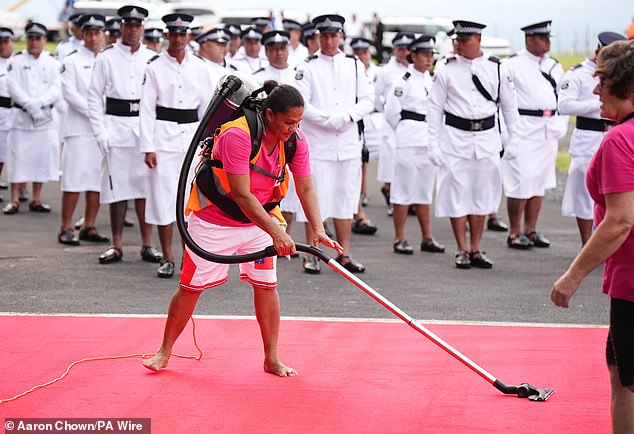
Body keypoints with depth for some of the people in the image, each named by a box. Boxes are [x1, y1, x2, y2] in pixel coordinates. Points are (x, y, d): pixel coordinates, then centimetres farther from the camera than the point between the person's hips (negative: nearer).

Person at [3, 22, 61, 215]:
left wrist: (38, 103, -17)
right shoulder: (16, 61, 3)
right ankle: (14, 200, 1)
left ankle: (36, 200, 11)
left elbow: (56, 90, -3)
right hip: (21, 117, -2)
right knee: (18, 158, -3)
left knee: (42, 158, 2)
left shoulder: (52, 62, 7)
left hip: (46, 118, 2)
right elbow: (14, 88, -7)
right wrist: (30, 105, -18)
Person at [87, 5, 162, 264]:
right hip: (116, 126, -1)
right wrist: (100, 133, -6)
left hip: (145, 126, 1)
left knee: (145, 188, 2)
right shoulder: (107, 58, 2)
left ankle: (147, 245, 8)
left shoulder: (152, 58, 7)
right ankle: (116, 246, 10)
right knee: (118, 188, 2)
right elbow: (94, 97, 2)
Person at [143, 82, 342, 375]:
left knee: (266, 285, -2)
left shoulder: (296, 140, -13)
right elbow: (242, 196, -33)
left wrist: (318, 229, -22)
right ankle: (164, 352, 19)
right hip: (214, 221, -5)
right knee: (191, 287, 2)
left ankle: (272, 359, 9)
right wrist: (276, 231, -38)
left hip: (260, 220, 5)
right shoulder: (236, 135, -32)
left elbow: (306, 189, -8)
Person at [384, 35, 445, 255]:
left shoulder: (431, 79, 11)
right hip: (409, 141, -7)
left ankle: (427, 238, 17)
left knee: (425, 191, 12)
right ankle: (399, 240, 3)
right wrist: (405, 131, 2)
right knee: (405, 190, -2)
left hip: (430, 140, 7)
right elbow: (391, 111, -8)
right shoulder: (404, 80, -10)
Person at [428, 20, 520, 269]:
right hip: (455, 137, -2)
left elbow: (509, 106, 9)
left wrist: (513, 140, 6)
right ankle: (462, 251, 9)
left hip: (486, 138, 2)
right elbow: (435, 108, 1)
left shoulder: (497, 69, 3)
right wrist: (433, 144, -4)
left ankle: (476, 250, 17)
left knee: (482, 194, 7)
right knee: (457, 194, -1)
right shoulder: (446, 71, -1)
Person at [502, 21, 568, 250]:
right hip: (523, 129, -7)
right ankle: (514, 233, 2)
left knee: (540, 182, 10)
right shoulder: (513, 64, -7)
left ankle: (530, 230, 19)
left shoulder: (554, 66, 13)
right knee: (520, 182, -8)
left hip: (548, 131, 7)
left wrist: (561, 126, 12)